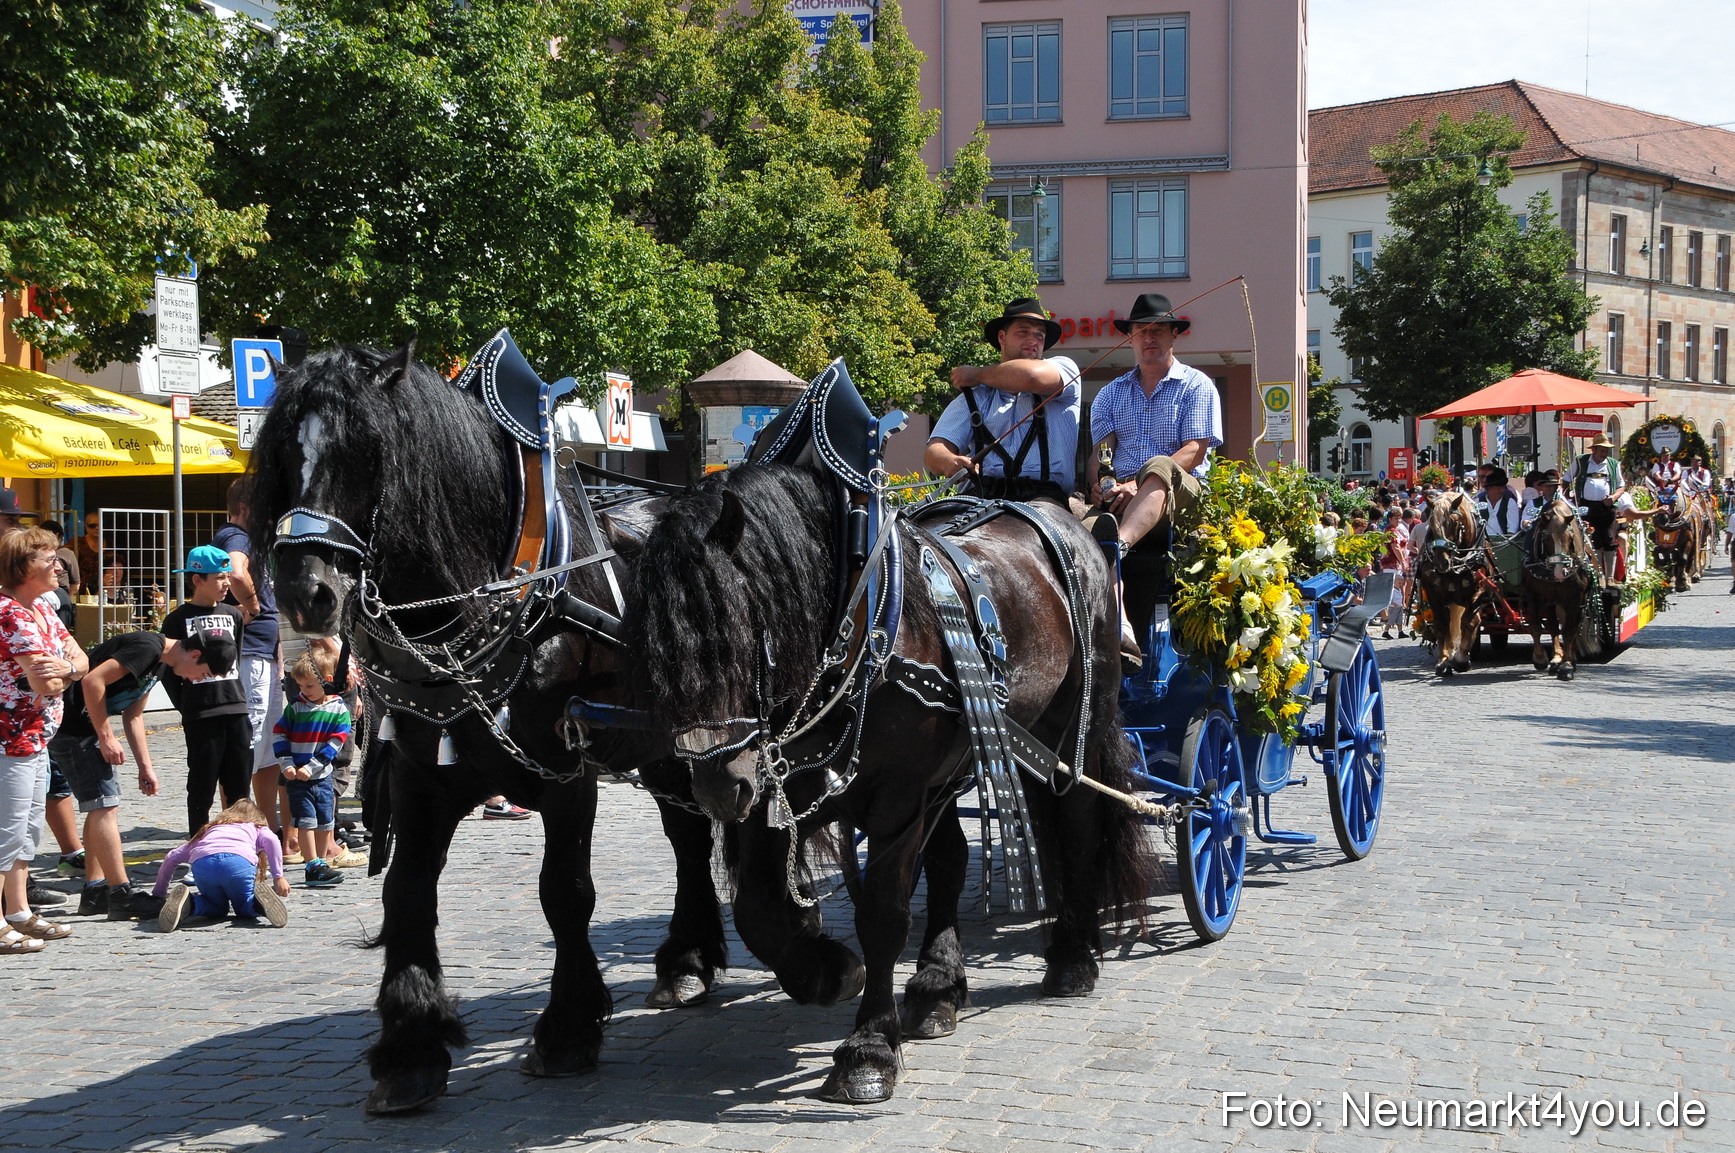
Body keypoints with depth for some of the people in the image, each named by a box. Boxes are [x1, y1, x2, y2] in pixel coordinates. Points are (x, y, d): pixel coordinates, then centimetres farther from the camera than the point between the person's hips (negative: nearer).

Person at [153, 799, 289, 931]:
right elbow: (270, 839, 9)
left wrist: (159, 894, 47)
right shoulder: (256, 827, 34)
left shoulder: (209, 830, 41)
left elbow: (171, 858, 38)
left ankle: (187, 901, -6)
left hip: (201, 863, 2)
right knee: (245, 908, 20)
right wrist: (278, 877, 6)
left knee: (217, 908, 24)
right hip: (239, 862, -2)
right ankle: (259, 900, -14)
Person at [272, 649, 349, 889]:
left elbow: (336, 742, -7)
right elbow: (279, 734, 2)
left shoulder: (338, 709, -2)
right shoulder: (295, 706, -1)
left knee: (325, 822, 7)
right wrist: (287, 765, -9)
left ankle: (321, 863, 19)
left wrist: (312, 767, -14)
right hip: (296, 777, -2)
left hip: (322, 776, 2)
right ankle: (314, 868, -8)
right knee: (307, 821, -8)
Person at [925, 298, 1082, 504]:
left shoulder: (1064, 368, 16)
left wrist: (977, 374, 10)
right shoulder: (974, 396, 21)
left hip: (1043, 496, -1)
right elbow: (935, 450, 8)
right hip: (982, 497, 1)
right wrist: (950, 462, -18)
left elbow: (1032, 377, -9)